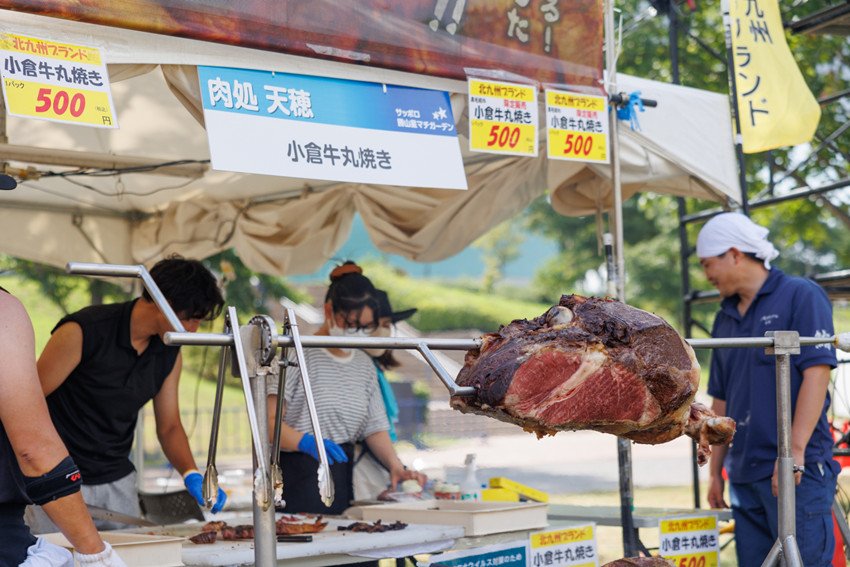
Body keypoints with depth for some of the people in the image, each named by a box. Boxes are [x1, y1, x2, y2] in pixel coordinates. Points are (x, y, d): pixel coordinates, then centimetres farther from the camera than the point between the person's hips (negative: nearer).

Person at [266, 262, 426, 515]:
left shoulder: (364, 365, 15)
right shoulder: (298, 355, -6)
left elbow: (375, 428, 15)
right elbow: (269, 422, -12)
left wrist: (396, 465, -3)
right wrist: (306, 442, -30)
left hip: (342, 475, 6)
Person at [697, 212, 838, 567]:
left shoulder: (801, 296, -2)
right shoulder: (726, 317, 17)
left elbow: (817, 372, -12)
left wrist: (794, 451, -19)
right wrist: (715, 471, 18)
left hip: (798, 471, -7)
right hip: (745, 473, 7)